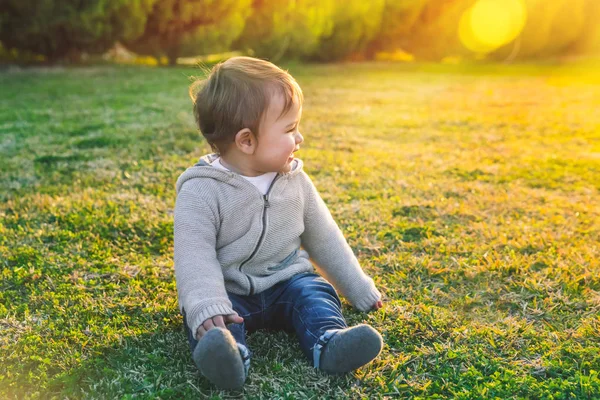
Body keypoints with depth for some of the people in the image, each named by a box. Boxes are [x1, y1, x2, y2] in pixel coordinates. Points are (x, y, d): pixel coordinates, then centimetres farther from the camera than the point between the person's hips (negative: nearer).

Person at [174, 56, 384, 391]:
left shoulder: (295, 180, 0)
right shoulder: (201, 191, -15)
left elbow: (324, 237, 10)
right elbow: (195, 257, -22)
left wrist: (359, 289, 13)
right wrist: (206, 307, -40)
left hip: (287, 282, 4)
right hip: (229, 292, -3)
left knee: (315, 291, -22)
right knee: (207, 320, -29)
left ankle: (330, 343, -45)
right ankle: (229, 356, -55)